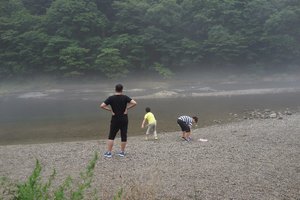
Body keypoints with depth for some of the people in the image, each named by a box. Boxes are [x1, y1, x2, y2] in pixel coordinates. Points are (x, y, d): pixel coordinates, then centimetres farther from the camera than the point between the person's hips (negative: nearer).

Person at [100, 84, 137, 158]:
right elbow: (134, 103, -16)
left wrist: (110, 110, -6)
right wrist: (127, 108, -8)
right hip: (124, 119, 0)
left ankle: (109, 152, 6)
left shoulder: (111, 98, -5)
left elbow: (102, 106, -13)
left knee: (111, 136, 7)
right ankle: (122, 152, 15)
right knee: (124, 136, 10)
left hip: (115, 120, 0)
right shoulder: (125, 97, -5)